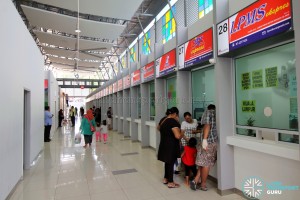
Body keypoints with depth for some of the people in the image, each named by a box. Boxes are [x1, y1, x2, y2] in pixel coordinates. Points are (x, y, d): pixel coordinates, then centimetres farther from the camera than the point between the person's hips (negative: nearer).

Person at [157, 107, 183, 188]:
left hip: (163, 144, 8)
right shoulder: (173, 121, -22)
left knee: (167, 162, 20)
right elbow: (177, 136, -28)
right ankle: (170, 183, 16)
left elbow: (159, 128, 24)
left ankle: (165, 179, 32)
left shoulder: (163, 119, 5)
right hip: (171, 146, -8)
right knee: (171, 163, 4)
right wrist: (181, 134, -8)